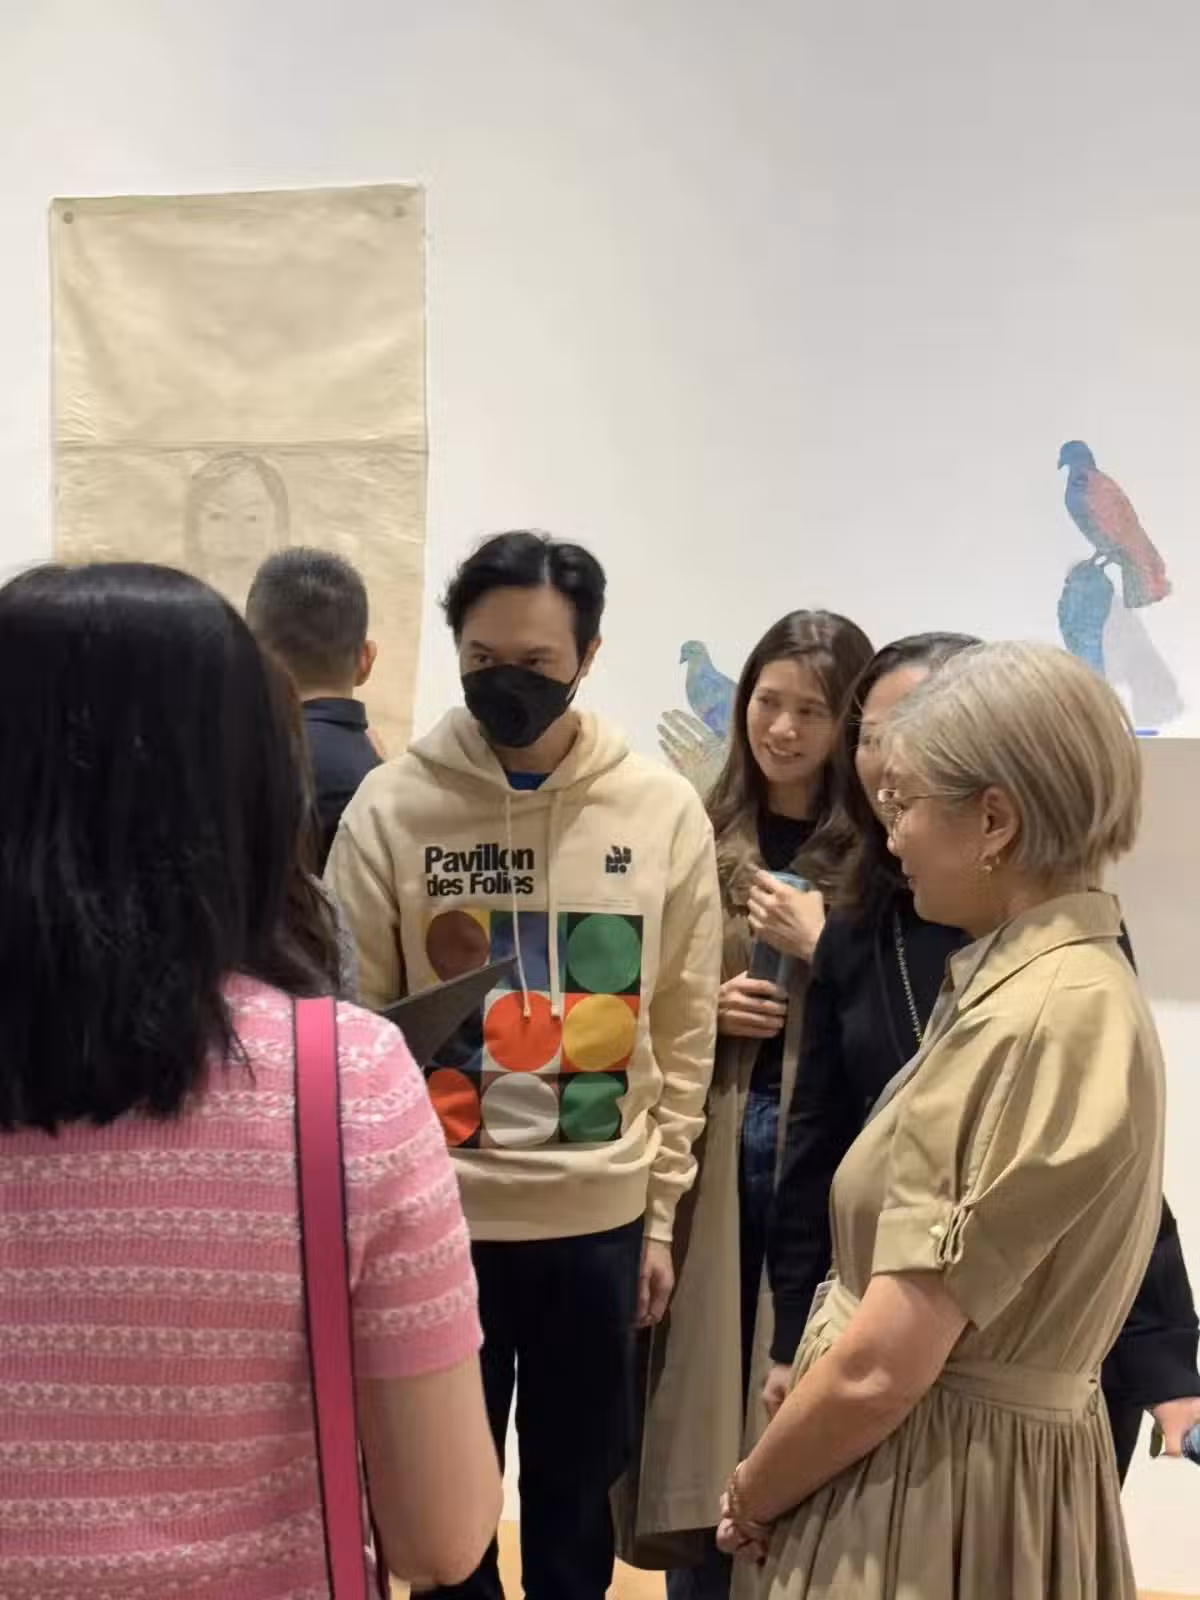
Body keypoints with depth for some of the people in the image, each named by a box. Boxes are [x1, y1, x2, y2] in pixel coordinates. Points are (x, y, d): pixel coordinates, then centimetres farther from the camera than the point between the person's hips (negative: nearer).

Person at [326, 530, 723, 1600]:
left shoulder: (663, 809, -3)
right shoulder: (392, 807, -6)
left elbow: (685, 1032, 2)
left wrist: (661, 1211, 2)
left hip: (602, 1218, 1)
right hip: (437, 1215, 0)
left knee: (577, 1503, 18)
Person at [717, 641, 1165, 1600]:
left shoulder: (1043, 1021, -24)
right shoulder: (1060, 982, 7)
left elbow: (881, 1367, -23)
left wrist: (750, 1497, -8)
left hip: (940, 1474, -8)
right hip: (997, 1450, 8)